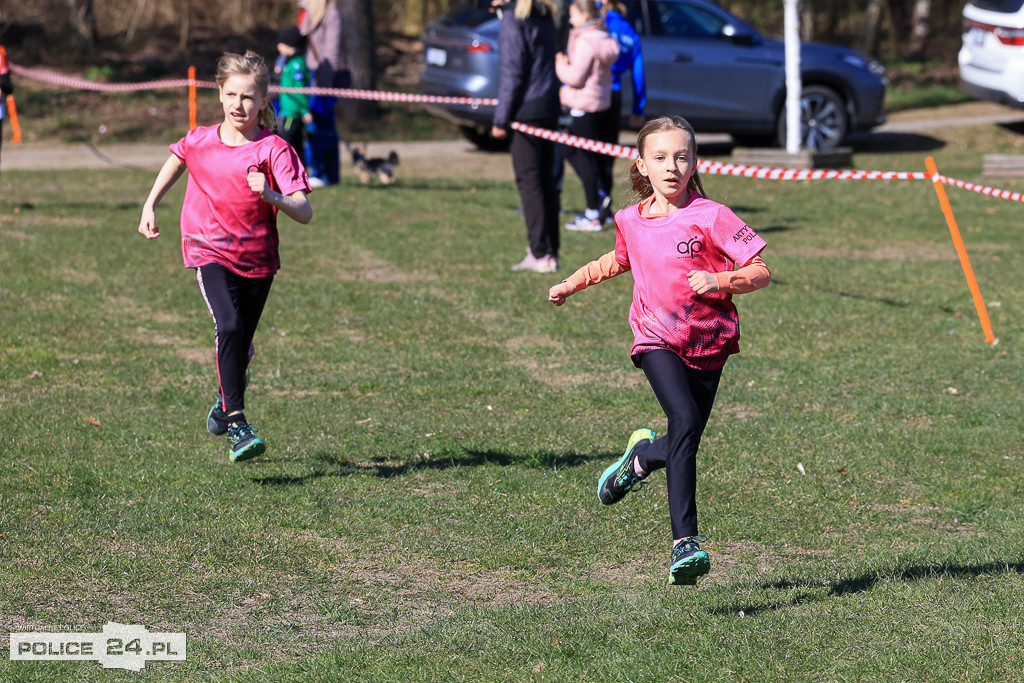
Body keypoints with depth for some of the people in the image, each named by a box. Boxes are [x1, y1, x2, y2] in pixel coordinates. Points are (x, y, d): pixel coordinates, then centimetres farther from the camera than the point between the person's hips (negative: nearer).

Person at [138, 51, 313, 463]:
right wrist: (151, 204, 17)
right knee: (229, 328, -25)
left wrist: (271, 196, -40)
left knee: (239, 346, 14)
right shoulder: (200, 142, -5)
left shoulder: (274, 150, -15)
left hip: (257, 258, 0)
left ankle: (224, 402, 46)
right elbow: (177, 160, 21)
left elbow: (305, 213, -23)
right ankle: (236, 424, -25)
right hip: (210, 251, 0)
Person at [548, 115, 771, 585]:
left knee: (684, 446, 4)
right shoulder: (631, 220, 5)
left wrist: (719, 281, -25)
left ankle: (642, 457, 42)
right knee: (684, 422, -24)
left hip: (708, 343, 0)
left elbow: (761, 272, -10)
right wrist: (572, 283, 29)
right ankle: (684, 542, -26)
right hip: (657, 340, 0)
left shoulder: (710, 217, -9)